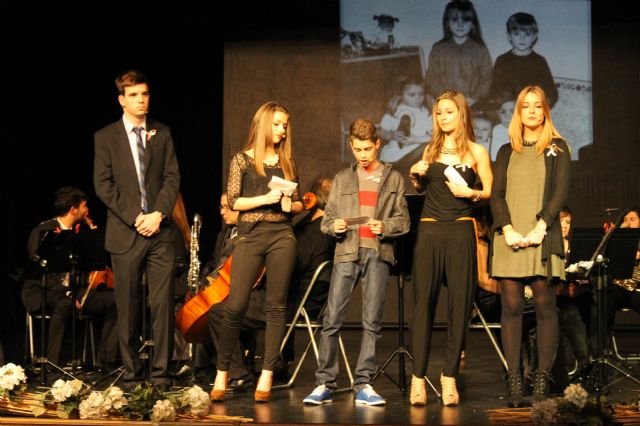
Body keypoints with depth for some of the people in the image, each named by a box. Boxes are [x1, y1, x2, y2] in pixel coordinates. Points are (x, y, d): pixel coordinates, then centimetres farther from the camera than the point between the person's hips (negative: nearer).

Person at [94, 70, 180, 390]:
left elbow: (172, 177, 7)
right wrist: (135, 217, -10)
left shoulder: (162, 133, 13)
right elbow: (103, 185, -1)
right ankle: (131, 374, 10)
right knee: (128, 307, 2)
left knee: (163, 304, -3)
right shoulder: (106, 137, 5)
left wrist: (159, 213, -9)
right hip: (124, 232, -1)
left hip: (160, 231, 2)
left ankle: (160, 373, 3)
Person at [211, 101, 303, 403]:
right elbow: (233, 201, -2)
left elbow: (299, 204, 18)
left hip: (282, 236, 3)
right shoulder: (242, 160, 5)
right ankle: (222, 372, 5)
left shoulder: (287, 162, 13)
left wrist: (291, 205, -4)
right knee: (235, 306, -8)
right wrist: (265, 198, -13)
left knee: (276, 306, 0)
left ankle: (267, 376, 5)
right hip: (250, 237, -3)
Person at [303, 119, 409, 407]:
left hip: (378, 253, -1)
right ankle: (324, 384, -2)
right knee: (332, 318, -6)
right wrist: (334, 226, -7)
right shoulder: (342, 179, 17)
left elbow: (403, 220, 7)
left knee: (372, 321, -3)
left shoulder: (393, 178, 13)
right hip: (346, 252, 1)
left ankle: (364, 385, 1)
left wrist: (385, 227, -12)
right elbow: (326, 219, 15)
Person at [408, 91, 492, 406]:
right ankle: (418, 376, 0)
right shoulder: (431, 149, 13)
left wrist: (470, 193, -15)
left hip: (460, 231, -2)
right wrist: (415, 175, 3)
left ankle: (450, 375, 8)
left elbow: (490, 192, 3)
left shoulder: (476, 151, 4)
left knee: (459, 305, -1)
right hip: (429, 230, 2)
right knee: (423, 302, -2)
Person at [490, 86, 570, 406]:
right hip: (509, 238, 2)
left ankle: (542, 380, -3)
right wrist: (507, 229, -8)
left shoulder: (557, 149, 10)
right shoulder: (507, 152, 18)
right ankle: (514, 381, -4)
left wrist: (540, 227, -13)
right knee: (511, 307, -4)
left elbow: (560, 191, 0)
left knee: (544, 306, -5)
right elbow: (496, 194, 9)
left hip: (542, 237, -2)